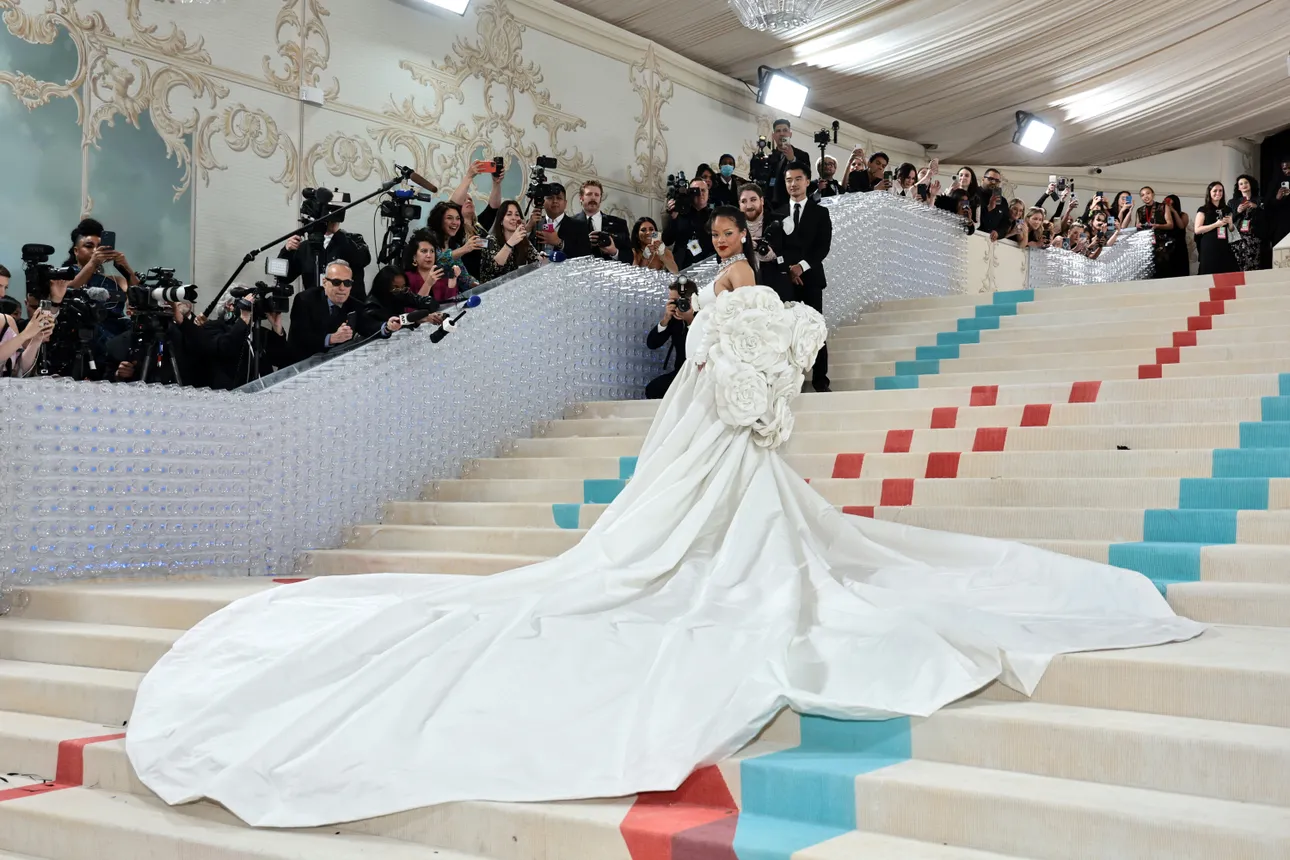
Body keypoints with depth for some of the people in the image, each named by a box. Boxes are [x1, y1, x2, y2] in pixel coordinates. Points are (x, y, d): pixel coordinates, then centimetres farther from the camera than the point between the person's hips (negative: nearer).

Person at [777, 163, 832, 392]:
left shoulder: (820, 212, 8)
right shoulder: (778, 213, 9)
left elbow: (823, 246, -1)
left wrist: (802, 266, -13)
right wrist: (788, 268, -9)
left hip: (811, 276, -1)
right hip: (785, 277, 1)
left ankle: (820, 379, 0)